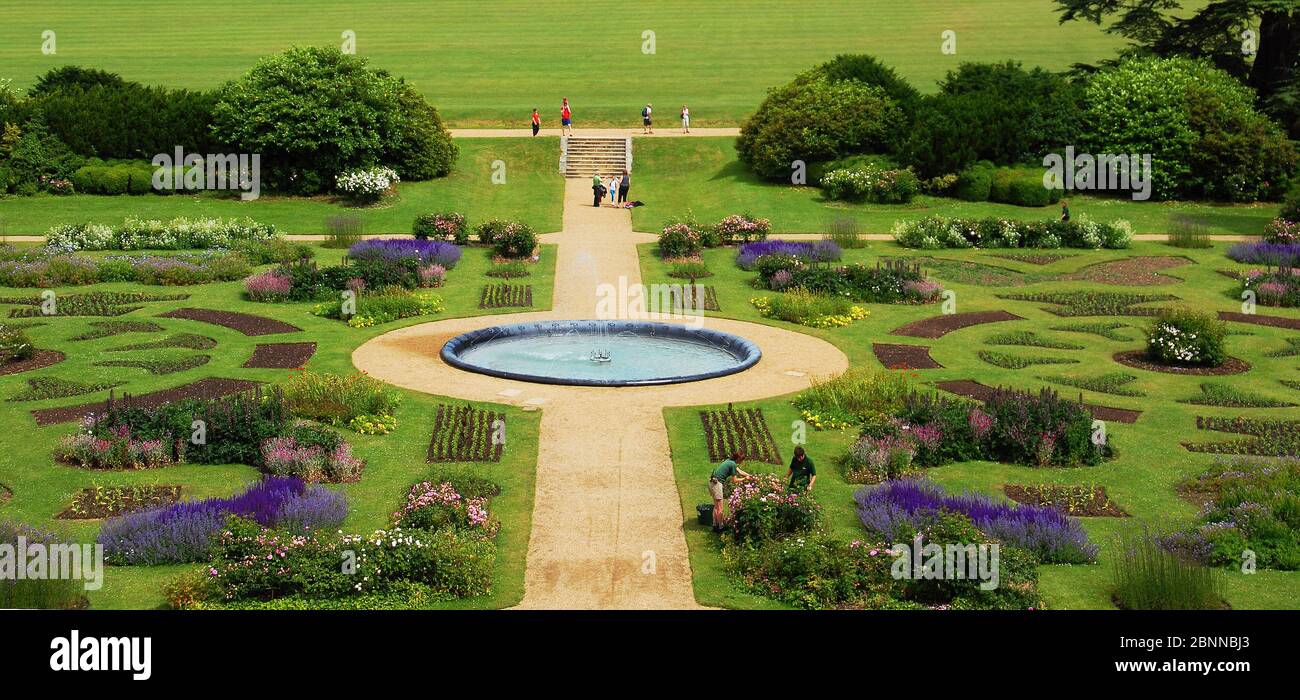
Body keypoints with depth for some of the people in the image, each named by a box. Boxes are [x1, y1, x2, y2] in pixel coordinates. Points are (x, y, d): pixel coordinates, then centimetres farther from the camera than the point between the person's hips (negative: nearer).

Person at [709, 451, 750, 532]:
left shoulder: (730, 461, 14)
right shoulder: (733, 464, -13)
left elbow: (740, 472, 23)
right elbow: (734, 480, -6)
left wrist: (750, 476, 22)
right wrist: (744, 478, 6)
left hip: (713, 482, 10)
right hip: (717, 483, -10)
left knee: (716, 506, 16)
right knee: (720, 508, -2)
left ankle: (715, 525, 20)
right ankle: (720, 527, 3)